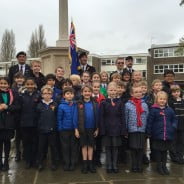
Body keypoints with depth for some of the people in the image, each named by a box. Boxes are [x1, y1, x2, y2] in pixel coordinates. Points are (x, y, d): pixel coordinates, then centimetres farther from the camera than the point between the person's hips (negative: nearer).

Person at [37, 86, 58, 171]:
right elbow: (36, 117, 5)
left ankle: (53, 163, 21)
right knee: (41, 147, 9)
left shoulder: (55, 105, -1)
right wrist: (38, 127, 0)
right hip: (41, 129, 1)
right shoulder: (39, 105, 2)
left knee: (53, 147, 8)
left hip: (52, 129, -1)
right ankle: (40, 163, 22)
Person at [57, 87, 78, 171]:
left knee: (74, 147, 8)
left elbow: (77, 117, 6)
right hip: (65, 130, -2)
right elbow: (59, 119, -2)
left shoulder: (76, 105, 0)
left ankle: (73, 163, 20)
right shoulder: (61, 106, -6)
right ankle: (66, 164, 20)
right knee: (65, 147, 8)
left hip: (74, 129, 2)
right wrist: (60, 129, -5)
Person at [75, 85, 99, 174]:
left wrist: (97, 129, 0)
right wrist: (76, 129, -7)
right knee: (84, 146, 9)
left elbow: (97, 117, 3)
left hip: (92, 128, 1)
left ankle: (90, 164, 20)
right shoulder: (79, 104, -4)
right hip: (82, 128, -1)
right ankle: (85, 164, 18)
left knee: (91, 145, 10)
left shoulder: (95, 104, 1)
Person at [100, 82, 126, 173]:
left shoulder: (120, 103, 2)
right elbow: (101, 118, -2)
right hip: (107, 129, -1)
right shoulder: (103, 103, 0)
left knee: (115, 148, 9)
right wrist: (102, 130, -8)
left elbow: (122, 118, 2)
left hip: (116, 129, 1)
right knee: (108, 148, 7)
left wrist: (123, 130, -4)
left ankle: (115, 165, 20)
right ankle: (109, 166, 18)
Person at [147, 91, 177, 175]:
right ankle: (159, 166, 22)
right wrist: (149, 132, -8)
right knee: (158, 151, 8)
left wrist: (174, 126, 0)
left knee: (165, 150, 15)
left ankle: (164, 165, 29)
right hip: (157, 135, -3)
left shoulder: (169, 110, 5)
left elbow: (174, 119, 15)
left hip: (168, 135, 4)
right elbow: (149, 121, -8)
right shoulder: (153, 110, -8)